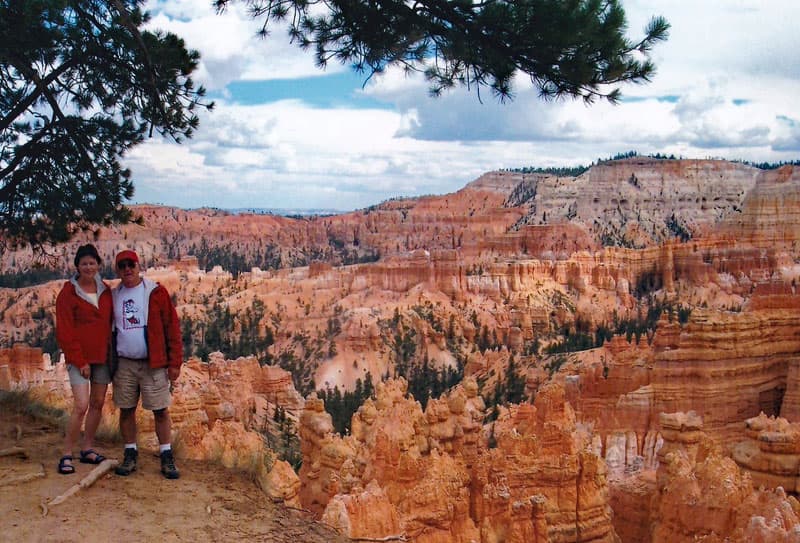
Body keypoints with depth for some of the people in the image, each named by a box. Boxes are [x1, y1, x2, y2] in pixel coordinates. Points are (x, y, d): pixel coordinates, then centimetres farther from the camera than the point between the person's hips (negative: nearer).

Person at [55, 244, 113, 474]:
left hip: (102, 357, 5)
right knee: (81, 406, -12)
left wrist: (111, 352, 5)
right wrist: (80, 361, -11)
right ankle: (66, 455, -2)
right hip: (79, 358, -5)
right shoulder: (68, 293, -5)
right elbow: (64, 332, -7)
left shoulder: (105, 291, 8)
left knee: (98, 404, 9)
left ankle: (87, 449, 21)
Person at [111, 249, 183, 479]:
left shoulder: (156, 292, -4)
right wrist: (110, 363, 9)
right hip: (124, 364, 3)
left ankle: (167, 457, 9)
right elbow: (108, 330, 15)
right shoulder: (113, 296, 8)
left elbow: (172, 327, -5)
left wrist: (175, 362, -8)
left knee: (161, 411, 0)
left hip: (154, 364, -3)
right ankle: (130, 455, 21)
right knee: (126, 410, 8)